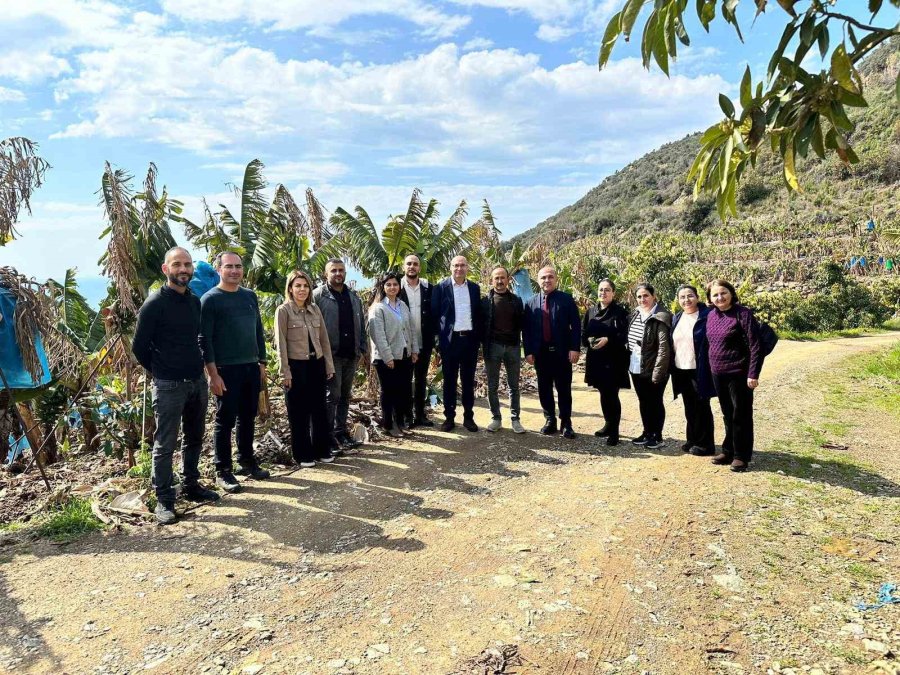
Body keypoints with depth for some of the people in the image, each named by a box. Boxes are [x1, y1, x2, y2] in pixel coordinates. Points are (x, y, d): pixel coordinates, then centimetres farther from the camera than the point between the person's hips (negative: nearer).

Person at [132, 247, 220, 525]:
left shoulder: (195, 302, 9)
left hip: (197, 382, 6)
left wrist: (198, 368, 14)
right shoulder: (155, 303, -10)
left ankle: (191, 485, 29)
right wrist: (160, 371, 3)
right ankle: (164, 499, 10)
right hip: (169, 386, -6)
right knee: (165, 444, 1)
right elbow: (139, 347, -6)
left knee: (194, 438, 15)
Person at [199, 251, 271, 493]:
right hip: (226, 370, -5)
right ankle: (223, 471, 11)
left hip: (251, 367, 6)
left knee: (248, 418, 13)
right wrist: (213, 374, -15)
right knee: (225, 421, 2)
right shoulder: (210, 299, -6)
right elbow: (204, 339, -10)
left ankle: (247, 462, 26)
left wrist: (262, 363, 13)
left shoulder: (250, 296, 11)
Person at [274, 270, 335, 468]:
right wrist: (285, 372, -13)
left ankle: (322, 450, 23)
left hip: (316, 364, 5)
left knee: (319, 408, 10)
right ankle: (303, 454, 16)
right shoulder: (283, 310, -7)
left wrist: (329, 365, 7)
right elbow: (281, 343, -9)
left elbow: (324, 339, 10)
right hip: (296, 366, -5)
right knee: (298, 412, 5)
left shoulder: (315, 309, 7)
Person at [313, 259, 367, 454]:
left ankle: (341, 433, 23)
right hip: (331, 355, -6)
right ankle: (328, 438, 5)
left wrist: (362, 348, 9)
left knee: (345, 396, 13)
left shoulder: (353, 296, 14)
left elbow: (361, 324, 16)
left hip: (351, 355, 6)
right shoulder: (318, 295, -5)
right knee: (332, 396, -3)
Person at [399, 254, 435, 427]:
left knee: (421, 380, 11)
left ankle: (419, 414, 21)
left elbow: (433, 314, 5)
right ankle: (407, 415, 16)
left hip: (423, 343, 3)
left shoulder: (428, 288, 3)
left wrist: (432, 339, -1)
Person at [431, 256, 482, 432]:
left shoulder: (474, 288, 8)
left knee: (468, 381, 9)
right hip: (450, 340, -3)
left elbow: (478, 314, 11)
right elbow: (435, 315, -2)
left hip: (470, 339, 3)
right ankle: (449, 417, 14)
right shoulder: (441, 287, -2)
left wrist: (478, 338, 4)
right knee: (449, 381, 6)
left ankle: (469, 417, 18)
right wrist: (438, 340, -7)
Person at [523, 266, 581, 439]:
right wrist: (528, 351, -1)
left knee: (564, 389, 4)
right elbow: (526, 329, 6)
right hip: (540, 353, 2)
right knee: (544, 389, 8)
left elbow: (576, 325, -4)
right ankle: (549, 420, 21)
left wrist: (575, 348, -11)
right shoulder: (531, 302, 6)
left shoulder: (566, 299, 0)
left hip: (562, 352, -2)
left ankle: (566, 423, 14)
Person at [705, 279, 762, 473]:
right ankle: (728, 451, 27)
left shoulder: (743, 313, -13)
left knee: (741, 416, 3)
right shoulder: (711, 316, 8)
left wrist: (753, 374, -19)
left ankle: (741, 456, 13)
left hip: (738, 374, -6)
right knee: (727, 415, 16)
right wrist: (711, 369, 16)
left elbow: (755, 346, -15)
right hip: (718, 374, 7)